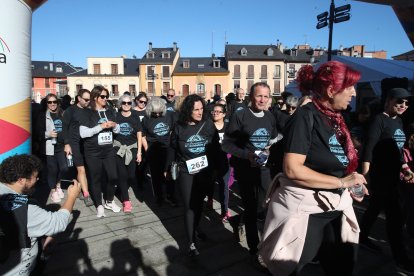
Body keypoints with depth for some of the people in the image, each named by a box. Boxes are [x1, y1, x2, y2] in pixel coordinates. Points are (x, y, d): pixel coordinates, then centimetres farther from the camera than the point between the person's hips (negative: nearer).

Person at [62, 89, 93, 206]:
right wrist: (67, 144, -7)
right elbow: (65, 127, -1)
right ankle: (86, 195, -1)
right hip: (75, 144, -3)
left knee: (81, 170, 8)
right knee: (81, 169, -5)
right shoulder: (70, 110, 0)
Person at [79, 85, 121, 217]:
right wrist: (101, 126, -21)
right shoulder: (87, 113, -5)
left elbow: (117, 130, 16)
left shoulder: (110, 112, 10)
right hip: (93, 152, -4)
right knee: (96, 179, 7)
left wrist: (114, 125, -7)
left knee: (113, 177, 3)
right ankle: (99, 205, 23)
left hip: (109, 150, 4)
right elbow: (83, 133, -15)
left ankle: (109, 201, 25)